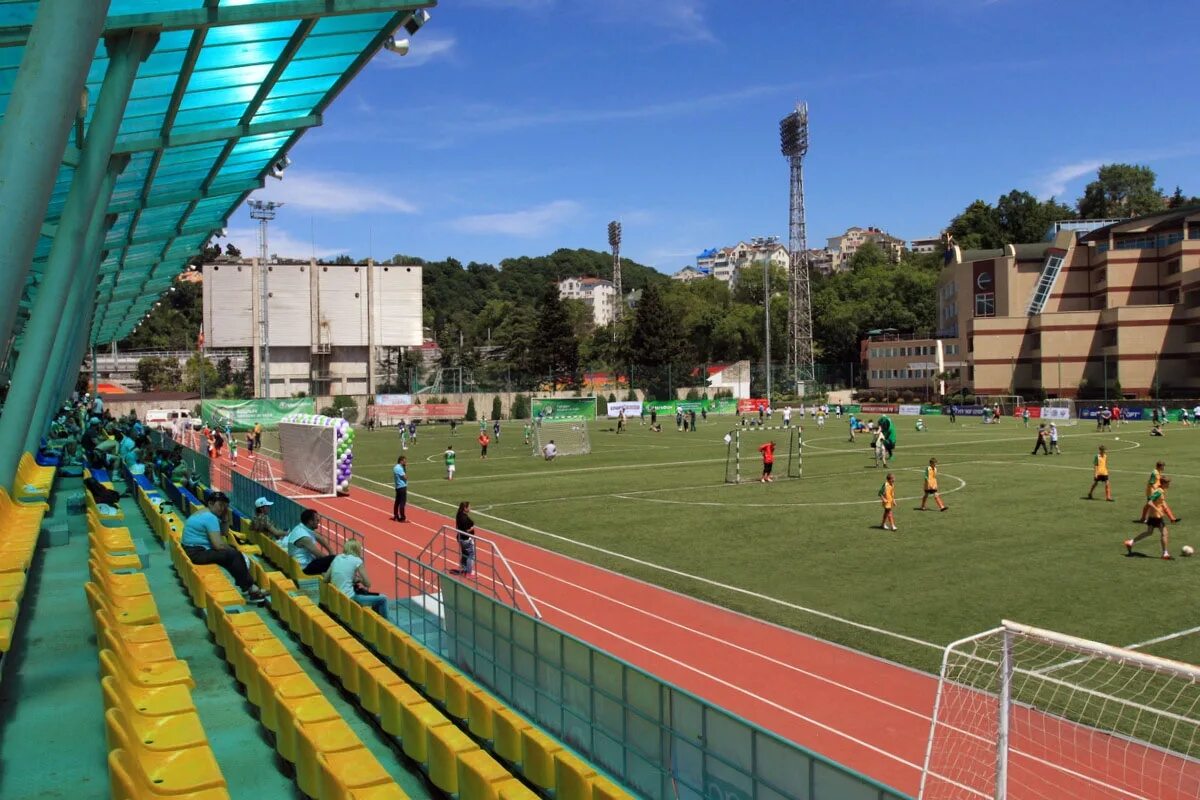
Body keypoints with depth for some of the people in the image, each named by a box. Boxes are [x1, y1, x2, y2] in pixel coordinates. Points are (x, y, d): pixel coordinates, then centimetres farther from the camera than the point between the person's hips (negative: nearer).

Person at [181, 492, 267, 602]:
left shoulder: (204, 513, 14)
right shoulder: (210, 517, -18)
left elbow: (222, 533, 17)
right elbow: (219, 545, -25)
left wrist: (224, 517, 4)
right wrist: (233, 550, -7)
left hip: (194, 549, 11)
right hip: (197, 553, -11)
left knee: (232, 549, 15)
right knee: (234, 555, -17)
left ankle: (243, 584, 12)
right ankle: (249, 588, -6)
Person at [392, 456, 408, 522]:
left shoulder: (396, 467, 12)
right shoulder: (399, 468, -19)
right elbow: (405, 477, -18)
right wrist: (405, 468, -11)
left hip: (398, 487, 10)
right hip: (402, 487, -10)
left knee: (397, 502, 15)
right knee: (402, 502, -6)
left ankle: (395, 516, 22)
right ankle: (402, 518, -4)